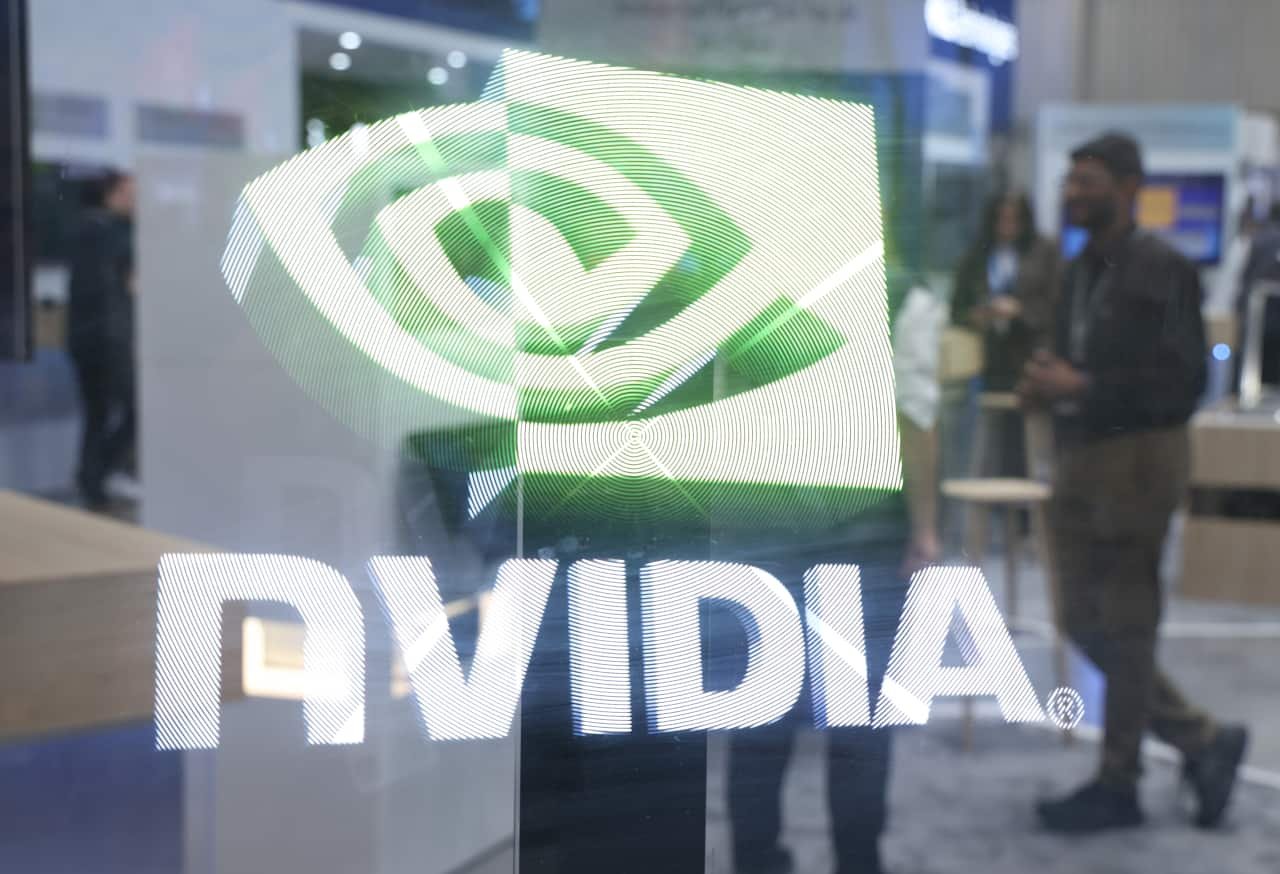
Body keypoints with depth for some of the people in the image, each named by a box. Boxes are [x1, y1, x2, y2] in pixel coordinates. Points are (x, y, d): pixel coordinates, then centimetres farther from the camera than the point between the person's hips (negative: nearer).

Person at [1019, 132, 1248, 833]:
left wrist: (1081, 387, -20)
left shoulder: (1162, 270, -11)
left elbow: (1183, 380, -17)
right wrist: (1045, 381, -1)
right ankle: (1202, 740, 25)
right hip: (1080, 456, 8)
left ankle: (1117, 786, 16)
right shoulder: (1079, 271, 12)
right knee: (1085, 621, 11)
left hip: (1138, 458, -8)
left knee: (1125, 629, 2)